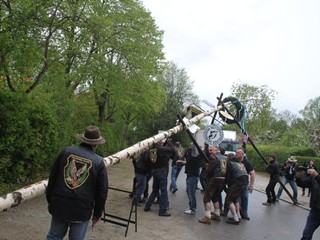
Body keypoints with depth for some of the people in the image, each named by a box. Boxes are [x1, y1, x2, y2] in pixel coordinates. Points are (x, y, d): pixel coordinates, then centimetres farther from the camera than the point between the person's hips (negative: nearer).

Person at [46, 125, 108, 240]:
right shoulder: (99, 162, -6)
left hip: (59, 205, 2)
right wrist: (97, 213, 11)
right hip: (82, 210, -2)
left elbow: (52, 177, 4)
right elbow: (102, 191, -1)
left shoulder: (66, 152, -1)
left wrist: (50, 199, 16)